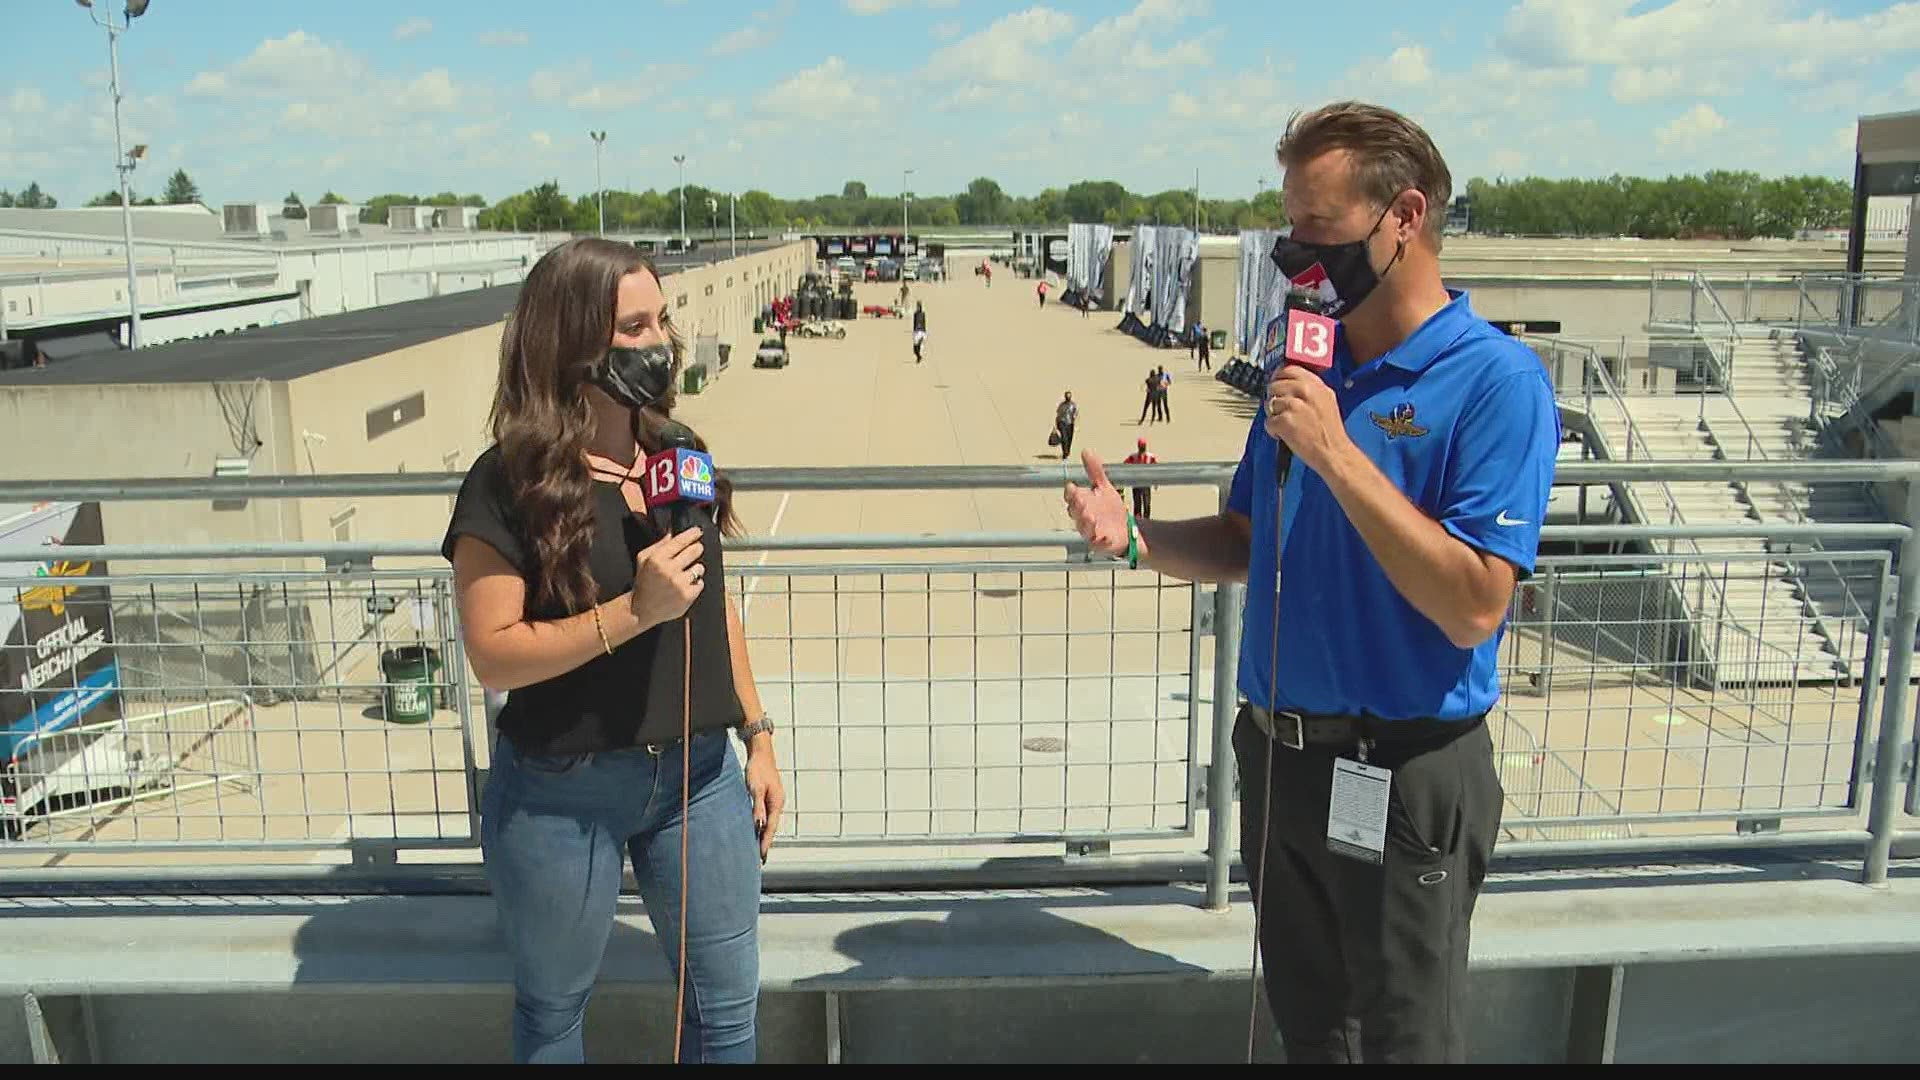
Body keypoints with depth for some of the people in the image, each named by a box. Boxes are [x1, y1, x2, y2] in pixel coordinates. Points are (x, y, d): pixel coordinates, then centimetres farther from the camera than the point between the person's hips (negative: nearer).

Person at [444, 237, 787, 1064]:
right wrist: (634, 610, -27)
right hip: (558, 793, -4)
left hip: (697, 773, 5)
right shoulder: (510, 483, -15)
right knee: (553, 1007, 17)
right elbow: (492, 655, -17)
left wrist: (757, 737, 9)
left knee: (728, 1001, 14)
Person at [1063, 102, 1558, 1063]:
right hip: (1279, 757, 6)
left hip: (1404, 778, -6)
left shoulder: (1496, 381, -16)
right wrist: (1137, 536, -7)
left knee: (1402, 1039, 13)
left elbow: (1473, 607, -24)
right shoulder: (1305, 368, 5)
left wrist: (1335, 451, -26)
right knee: (1307, 1028, 23)